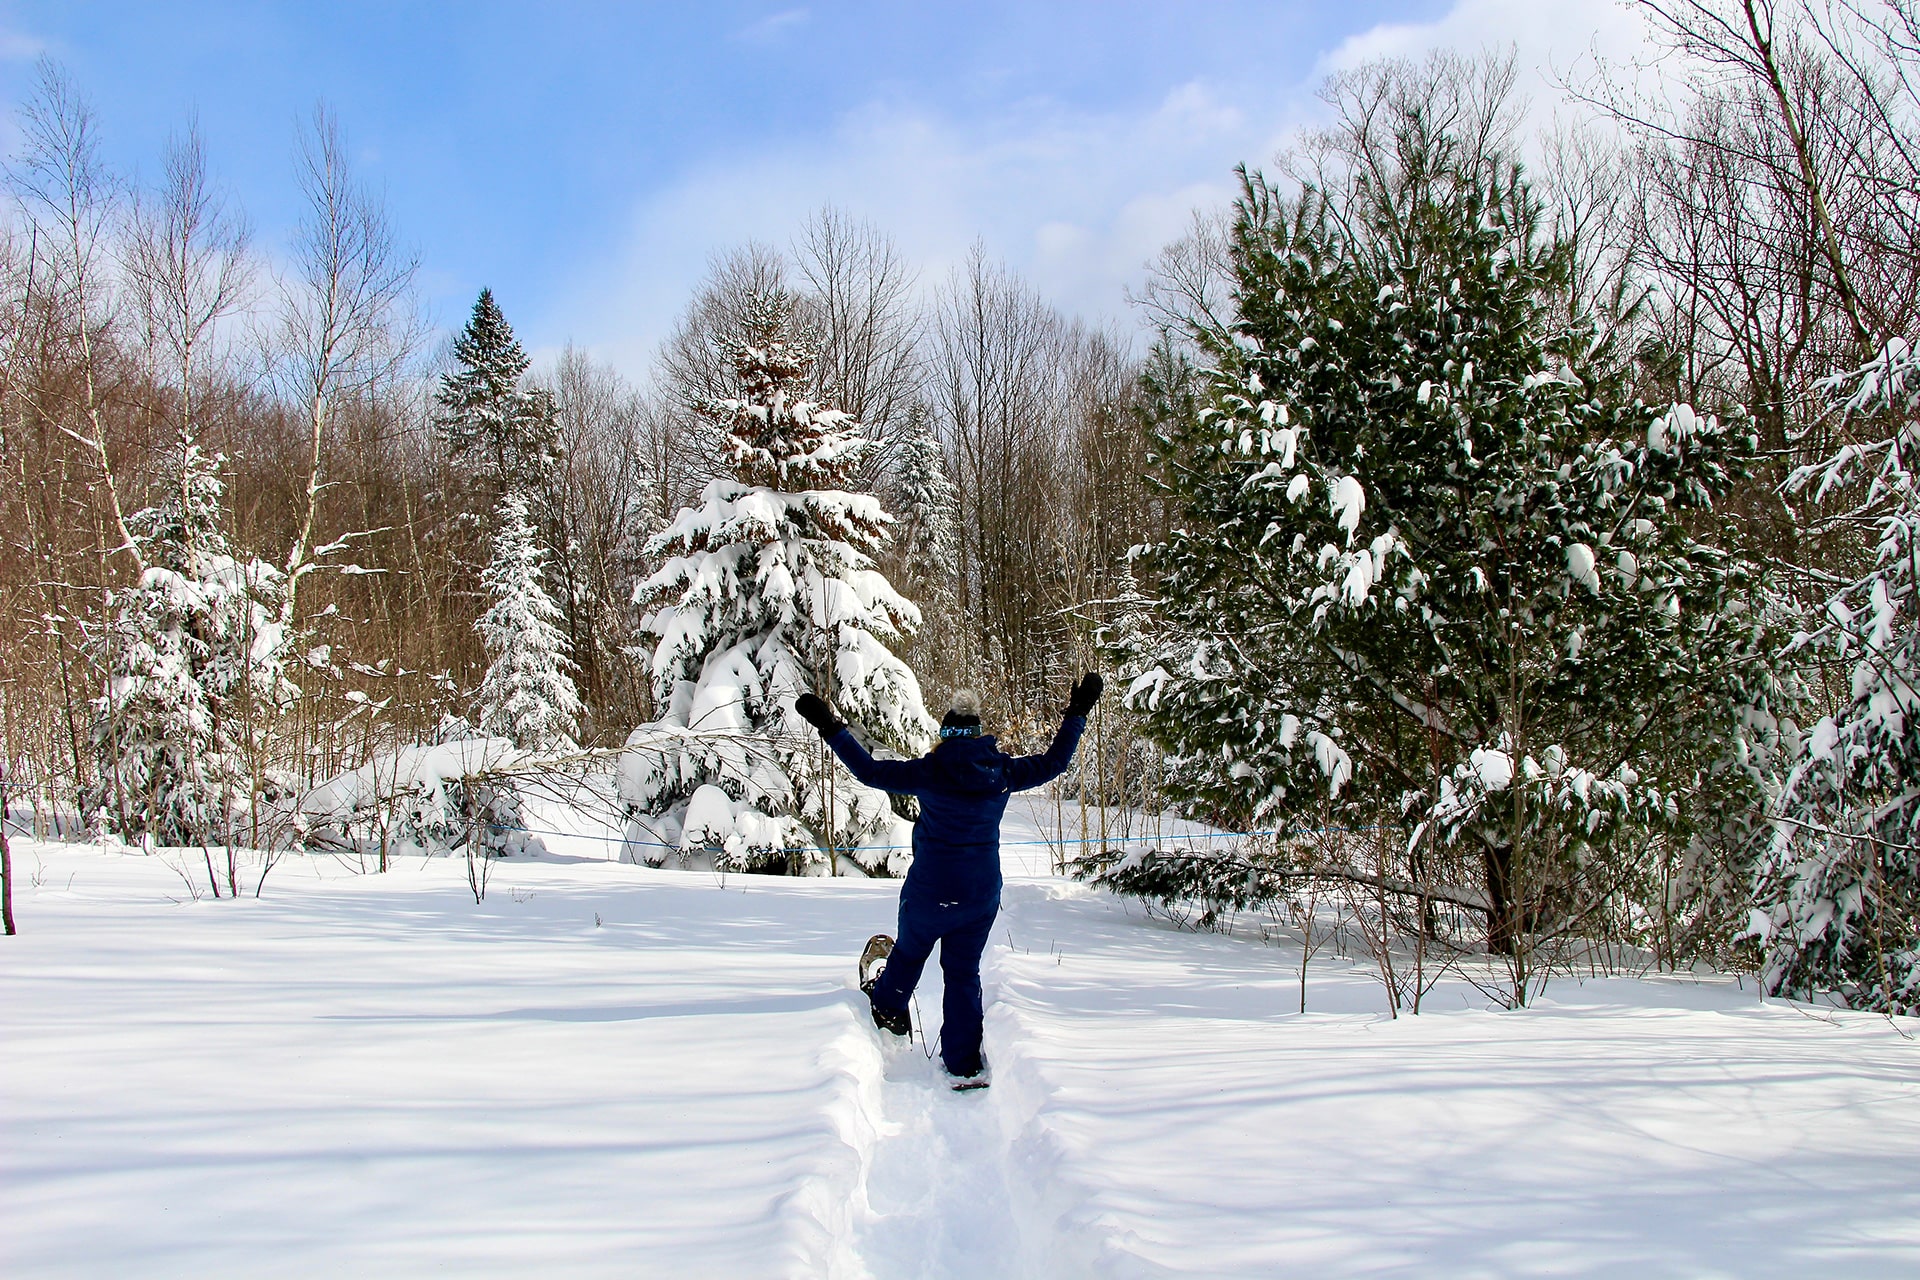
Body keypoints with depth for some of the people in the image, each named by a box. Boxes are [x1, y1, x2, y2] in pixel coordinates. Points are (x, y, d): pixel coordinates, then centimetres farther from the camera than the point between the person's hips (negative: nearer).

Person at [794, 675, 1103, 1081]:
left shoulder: (931, 772, -15)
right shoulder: (1002, 773, -4)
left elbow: (872, 771, -15)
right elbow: (1053, 762, 8)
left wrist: (831, 728, -11)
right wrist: (1078, 712, 18)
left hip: (930, 892, -3)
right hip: (983, 895, 3)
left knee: (909, 950, 25)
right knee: (963, 973, 14)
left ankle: (889, 1008, 50)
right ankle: (964, 1062, 15)